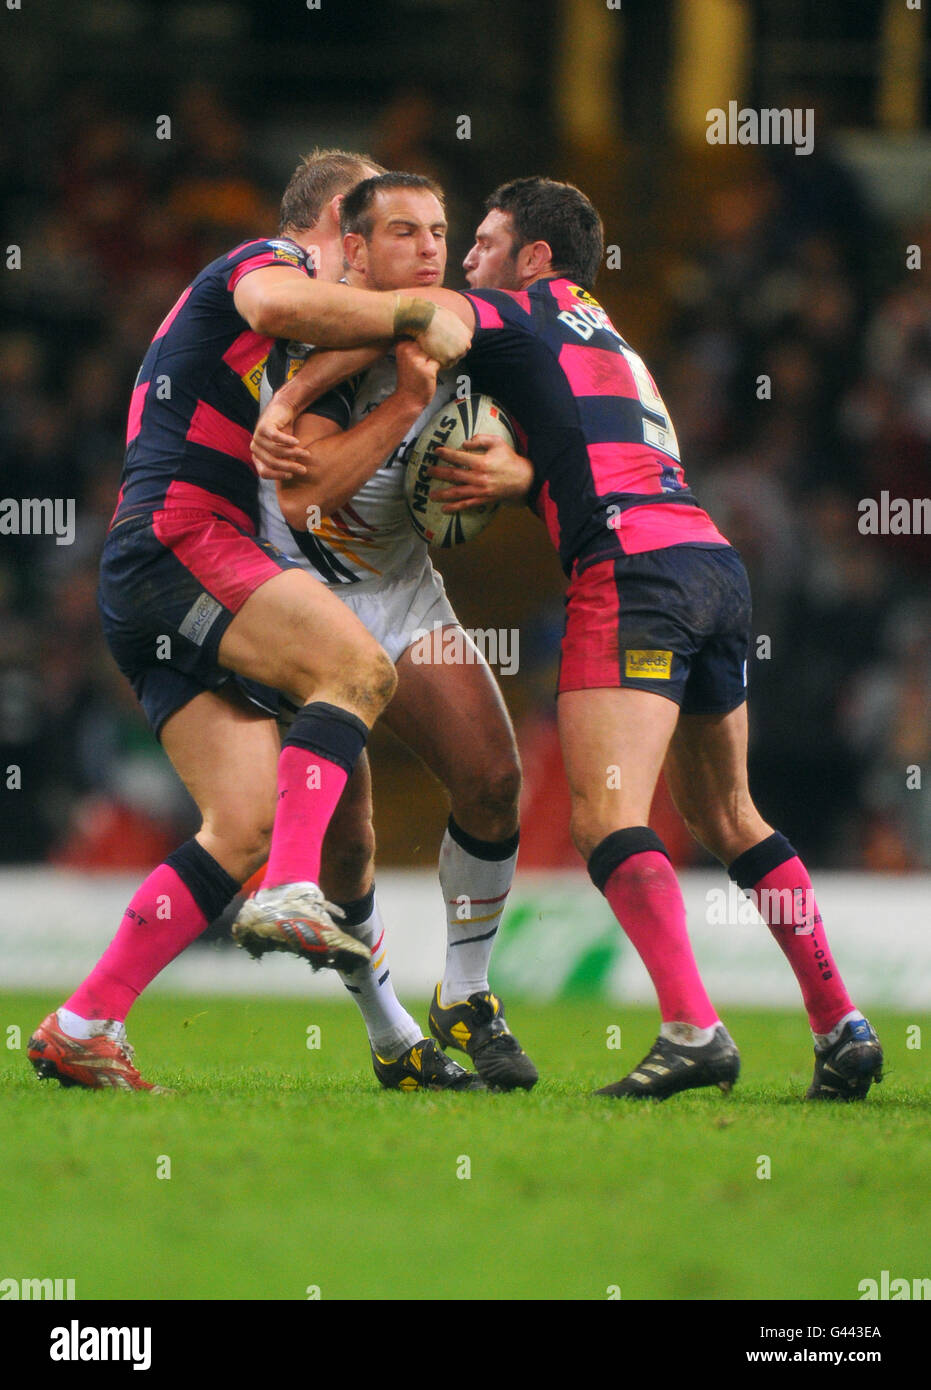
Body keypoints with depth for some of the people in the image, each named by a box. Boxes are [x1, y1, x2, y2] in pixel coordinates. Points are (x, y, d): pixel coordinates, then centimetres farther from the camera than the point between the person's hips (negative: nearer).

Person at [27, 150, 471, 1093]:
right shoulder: (271, 260, 2)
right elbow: (277, 307, -26)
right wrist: (415, 318, -17)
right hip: (180, 534, -9)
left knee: (245, 826, -2)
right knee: (356, 668, -26)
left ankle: (81, 1029, -4)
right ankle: (291, 895, -38)